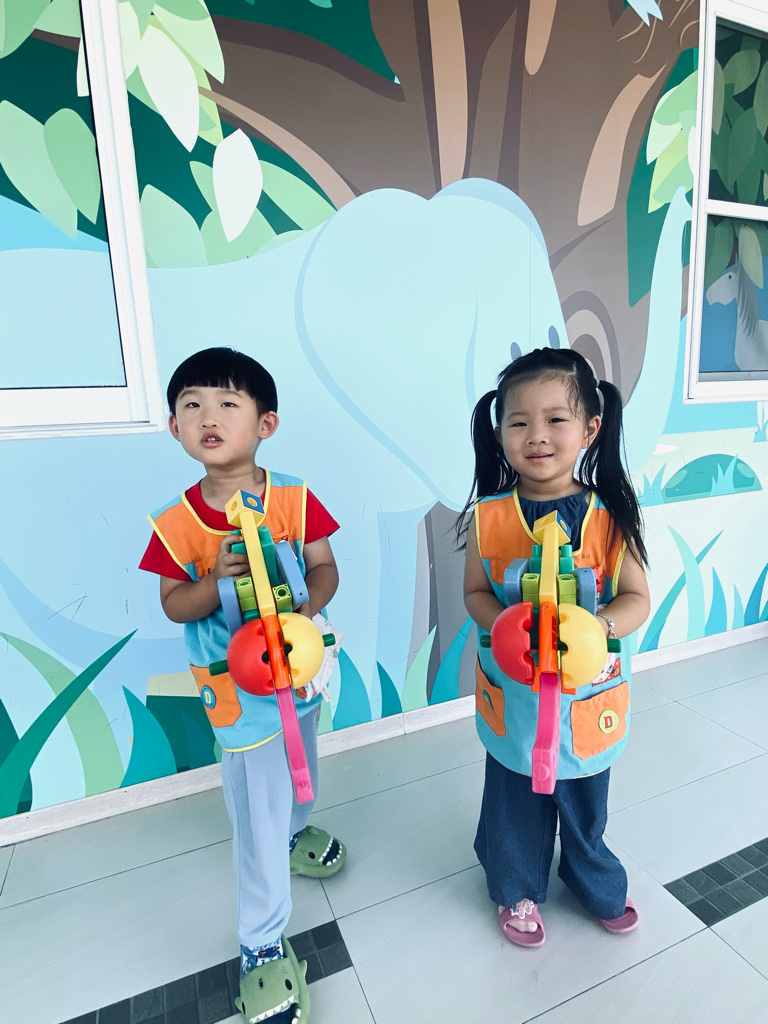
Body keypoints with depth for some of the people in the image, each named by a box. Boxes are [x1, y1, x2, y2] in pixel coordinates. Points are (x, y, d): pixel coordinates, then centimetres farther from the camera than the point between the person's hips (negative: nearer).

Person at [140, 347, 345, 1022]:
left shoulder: (293, 498, -11)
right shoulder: (176, 523, -12)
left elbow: (325, 567, -8)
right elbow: (173, 605, -8)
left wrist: (303, 612, -27)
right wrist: (219, 578, -27)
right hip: (238, 688, -3)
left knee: (300, 770, 29)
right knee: (257, 818, 7)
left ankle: (295, 830, 62)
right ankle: (263, 944, 29)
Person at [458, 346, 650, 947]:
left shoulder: (610, 514, -13)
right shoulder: (489, 516, -12)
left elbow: (637, 597, -10)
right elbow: (475, 592, -4)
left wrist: (597, 625, -30)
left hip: (589, 698, 1)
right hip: (512, 694, 0)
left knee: (586, 803, 24)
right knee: (516, 803, 20)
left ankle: (597, 884, 57)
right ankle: (518, 890, 51)